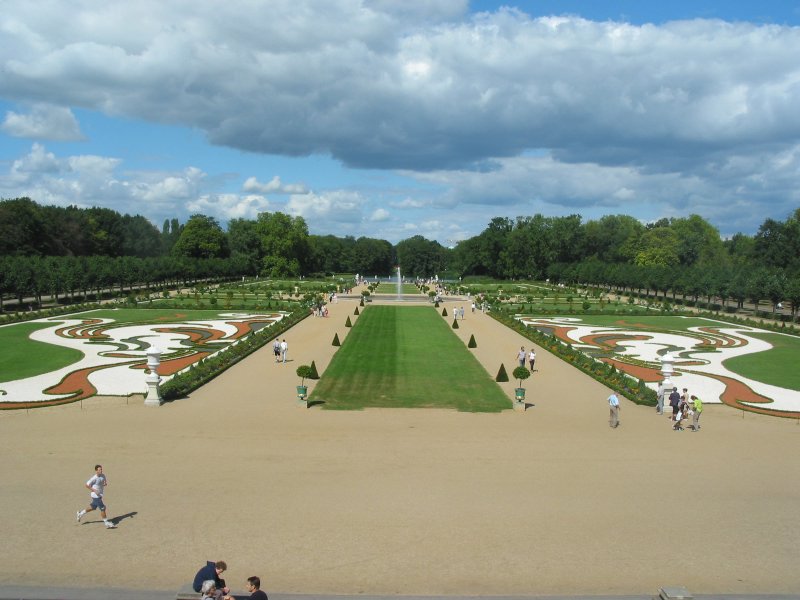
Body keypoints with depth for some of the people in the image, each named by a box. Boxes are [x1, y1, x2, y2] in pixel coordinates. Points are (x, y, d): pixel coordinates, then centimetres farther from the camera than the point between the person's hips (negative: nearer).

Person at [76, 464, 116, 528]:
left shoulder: (103, 476, -2)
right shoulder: (94, 478, -22)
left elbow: (105, 480, 16)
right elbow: (87, 485, -16)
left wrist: (105, 483, -9)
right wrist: (94, 490, -22)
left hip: (100, 495, 8)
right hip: (96, 496, -8)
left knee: (93, 507, 23)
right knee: (103, 508, -5)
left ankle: (80, 513, 43)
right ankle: (107, 524, 4)